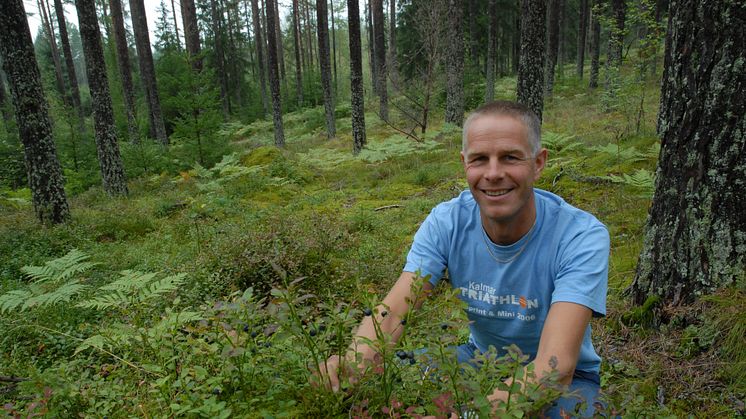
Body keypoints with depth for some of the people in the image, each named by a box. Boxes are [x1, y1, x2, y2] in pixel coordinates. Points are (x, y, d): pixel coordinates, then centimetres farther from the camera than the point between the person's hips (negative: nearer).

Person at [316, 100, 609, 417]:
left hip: (566, 379, -1)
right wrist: (353, 361, -47)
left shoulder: (583, 237, -27)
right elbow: (393, 311, -24)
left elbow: (557, 365, -37)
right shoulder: (446, 223, -16)